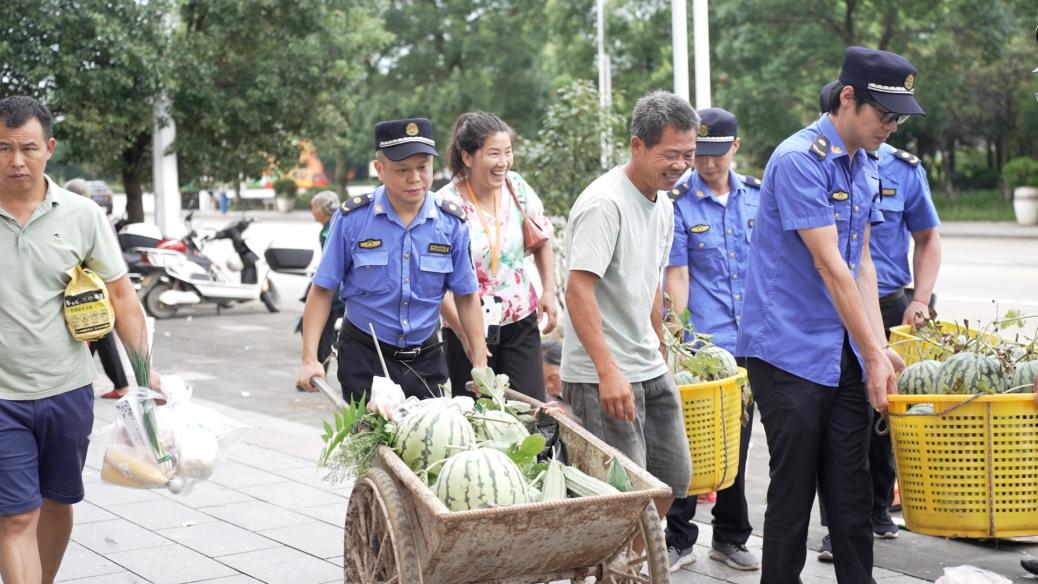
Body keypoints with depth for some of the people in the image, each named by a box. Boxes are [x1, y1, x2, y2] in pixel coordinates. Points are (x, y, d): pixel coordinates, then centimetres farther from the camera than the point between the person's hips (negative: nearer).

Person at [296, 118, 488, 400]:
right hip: (364, 356, -2)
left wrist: (480, 364, 0)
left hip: (425, 359, 2)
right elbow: (323, 290, -4)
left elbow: (466, 296, 3)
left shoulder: (452, 222, -4)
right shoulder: (352, 218, -9)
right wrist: (309, 360, -11)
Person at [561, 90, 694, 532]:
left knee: (673, 476, 14)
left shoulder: (662, 205, 12)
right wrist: (608, 371, -30)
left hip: (649, 370, 10)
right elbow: (578, 289, -25)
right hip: (602, 377, -9)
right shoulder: (605, 203, -18)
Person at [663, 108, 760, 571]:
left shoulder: (756, 195, 7)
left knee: (737, 441, 14)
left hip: (749, 341, 5)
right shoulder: (677, 202, -7)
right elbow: (677, 275, -9)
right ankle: (678, 540, 12)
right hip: (700, 342, -4)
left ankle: (730, 537, 27)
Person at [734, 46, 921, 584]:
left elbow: (860, 262, 13)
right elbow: (828, 265, -18)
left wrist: (879, 346, 3)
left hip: (845, 354, 8)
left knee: (851, 489, 10)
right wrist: (872, 354, -16)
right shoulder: (798, 160, -16)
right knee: (794, 489, 0)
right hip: (789, 352, -8)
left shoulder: (865, 167, 11)